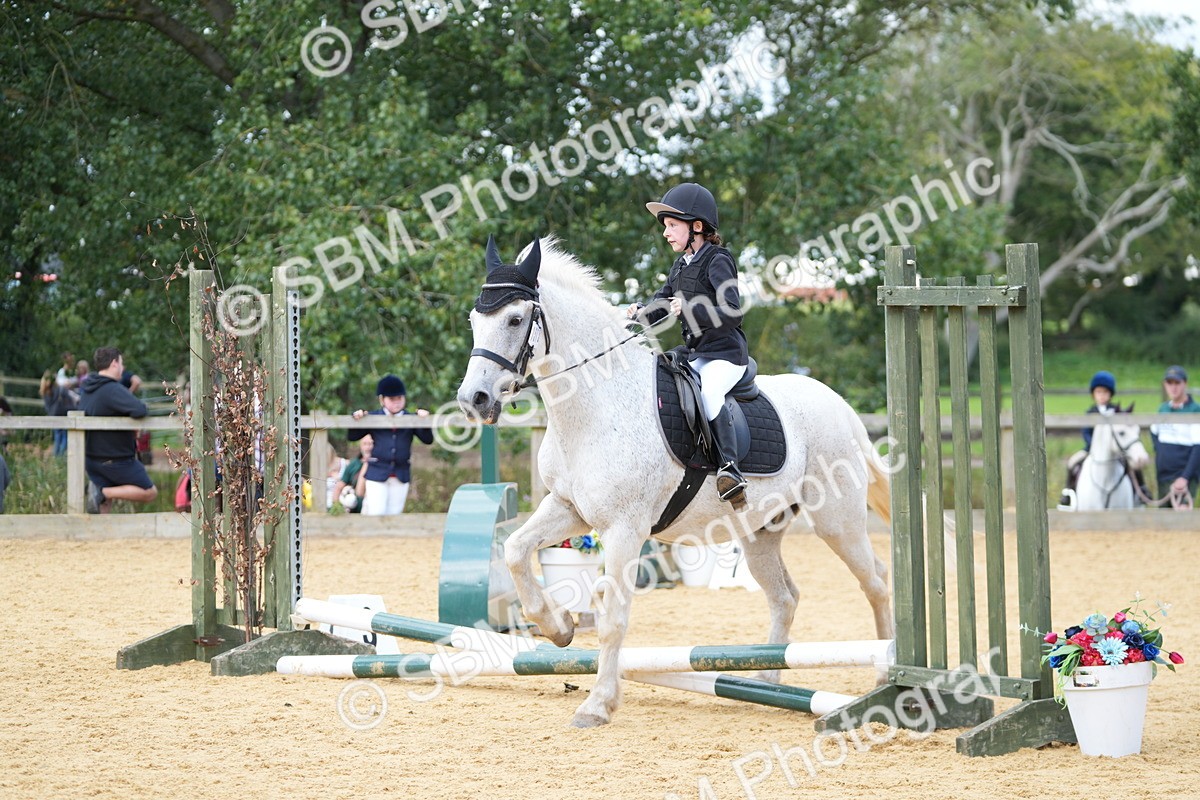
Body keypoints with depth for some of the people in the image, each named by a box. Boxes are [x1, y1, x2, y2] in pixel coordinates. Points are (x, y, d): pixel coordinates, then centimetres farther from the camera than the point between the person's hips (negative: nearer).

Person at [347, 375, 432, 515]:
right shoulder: (373, 418, 2)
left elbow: (428, 439, 0)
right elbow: (351, 437, 2)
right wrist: (357, 419, -13)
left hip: (401, 475, 2)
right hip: (377, 473, -2)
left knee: (394, 513, 6)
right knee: (376, 514, -9)